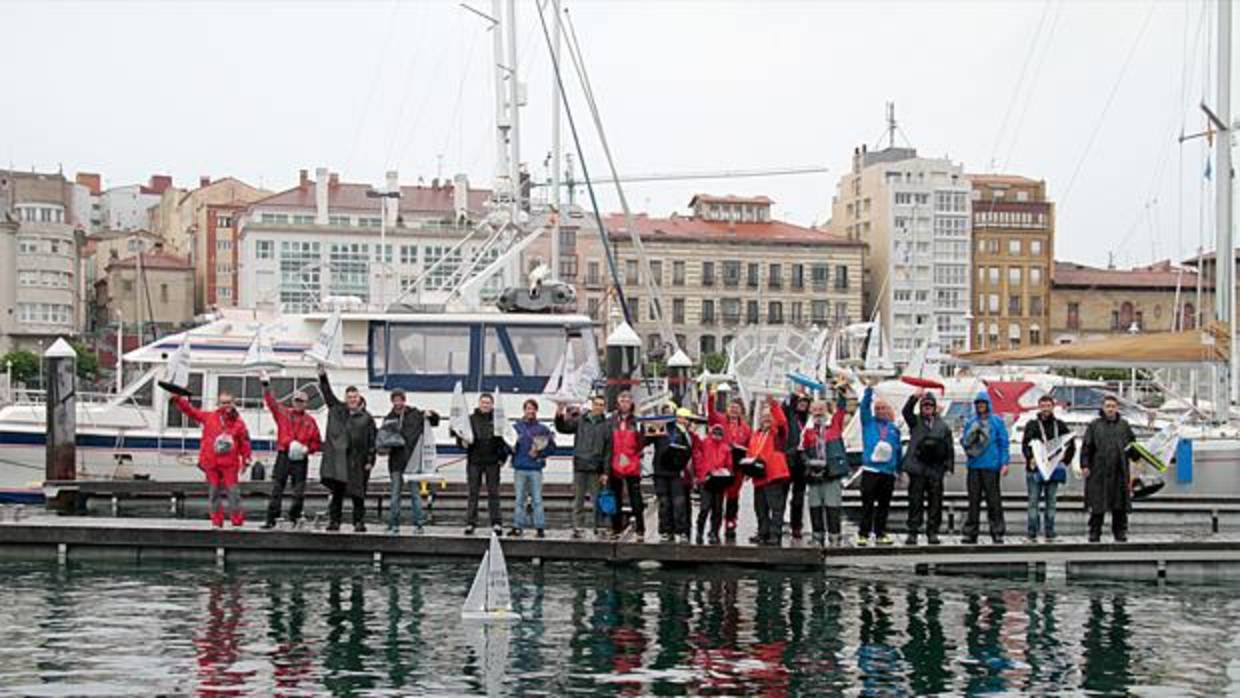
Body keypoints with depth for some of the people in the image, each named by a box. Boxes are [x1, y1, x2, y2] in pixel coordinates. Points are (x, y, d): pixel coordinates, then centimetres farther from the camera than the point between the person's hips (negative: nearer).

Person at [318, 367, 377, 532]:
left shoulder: (367, 418, 2)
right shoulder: (337, 409, 11)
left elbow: (372, 441, 1)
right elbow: (328, 394, 12)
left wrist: (370, 461, -5)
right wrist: (323, 378, -1)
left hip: (357, 460, -2)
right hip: (338, 458, 2)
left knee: (357, 493, 3)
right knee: (337, 490, 2)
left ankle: (359, 522, 9)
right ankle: (334, 520, 6)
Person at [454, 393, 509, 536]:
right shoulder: (470, 419, 4)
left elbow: (505, 440, 7)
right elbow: (460, 437, 8)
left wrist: (503, 457, -1)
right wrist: (462, 442, -13)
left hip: (492, 462, 0)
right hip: (474, 461, 0)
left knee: (493, 492, 3)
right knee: (473, 493, 3)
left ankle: (496, 523, 6)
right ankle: (470, 523, 6)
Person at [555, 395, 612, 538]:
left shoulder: (606, 425, 3)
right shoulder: (580, 420, 8)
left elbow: (608, 450, 1)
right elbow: (563, 428, 7)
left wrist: (605, 472, -5)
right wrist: (559, 417, -13)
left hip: (596, 469, -1)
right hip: (580, 466, 1)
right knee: (578, 499, 3)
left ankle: (598, 528, 6)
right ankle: (578, 527, 8)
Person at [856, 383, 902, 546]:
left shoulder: (893, 428, 15)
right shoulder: (868, 422, 9)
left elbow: (898, 450, 18)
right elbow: (864, 407, -6)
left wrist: (900, 469, 17)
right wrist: (869, 389, -18)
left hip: (888, 471, 3)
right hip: (870, 470, -3)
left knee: (884, 505, 6)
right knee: (867, 504, -6)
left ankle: (880, 534, 14)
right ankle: (863, 534, -4)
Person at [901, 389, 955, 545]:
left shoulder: (943, 425, 12)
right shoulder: (915, 421, 9)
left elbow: (949, 447, 12)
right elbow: (907, 411, -11)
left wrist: (949, 465, 3)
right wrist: (914, 397, -26)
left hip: (936, 470, 2)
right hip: (917, 469, -1)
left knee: (935, 502, 3)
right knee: (915, 502, -2)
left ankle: (932, 532, 10)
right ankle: (913, 532, 0)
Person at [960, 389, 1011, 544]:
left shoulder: (997, 421, 4)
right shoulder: (971, 422, 14)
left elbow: (1003, 443, 1)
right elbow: (964, 441, 17)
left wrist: (1004, 463, -6)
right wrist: (968, 441, -7)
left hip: (991, 466, -3)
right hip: (974, 466, 3)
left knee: (993, 499, -3)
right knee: (973, 499, 3)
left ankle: (997, 532, 1)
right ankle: (970, 533, 6)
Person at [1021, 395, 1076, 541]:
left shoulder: (1059, 425, 10)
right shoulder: (1032, 425, 3)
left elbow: (1071, 444, 14)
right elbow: (1025, 445, -4)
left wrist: (1064, 460, 2)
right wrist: (1030, 459, -21)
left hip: (1054, 469, 2)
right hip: (1035, 469, -2)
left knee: (1051, 502, 5)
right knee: (1034, 501, -2)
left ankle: (1049, 533, 9)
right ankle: (1032, 533, 0)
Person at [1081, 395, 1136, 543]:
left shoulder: (1124, 425, 12)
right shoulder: (1095, 425, 4)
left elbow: (1132, 444, 21)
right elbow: (1086, 446, 1)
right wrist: (1085, 465, -6)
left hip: (1120, 472, 2)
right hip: (1099, 471, -2)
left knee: (1120, 505, 5)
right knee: (1097, 504, -1)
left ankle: (1120, 532, 13)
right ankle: (1095, 533, 5)